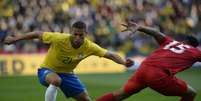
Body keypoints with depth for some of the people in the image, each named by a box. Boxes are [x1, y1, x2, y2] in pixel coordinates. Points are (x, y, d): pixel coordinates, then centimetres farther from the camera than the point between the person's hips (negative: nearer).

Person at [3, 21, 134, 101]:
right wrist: (15, 39, -13)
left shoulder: (89, 47, -21)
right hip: (47, 70, -4)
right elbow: (38, 34, -19)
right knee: (56, 80, -40)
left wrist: (124, 61, -37)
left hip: (67, 74, 4)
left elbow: (110, 54, -18)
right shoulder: (59, 39, -31)